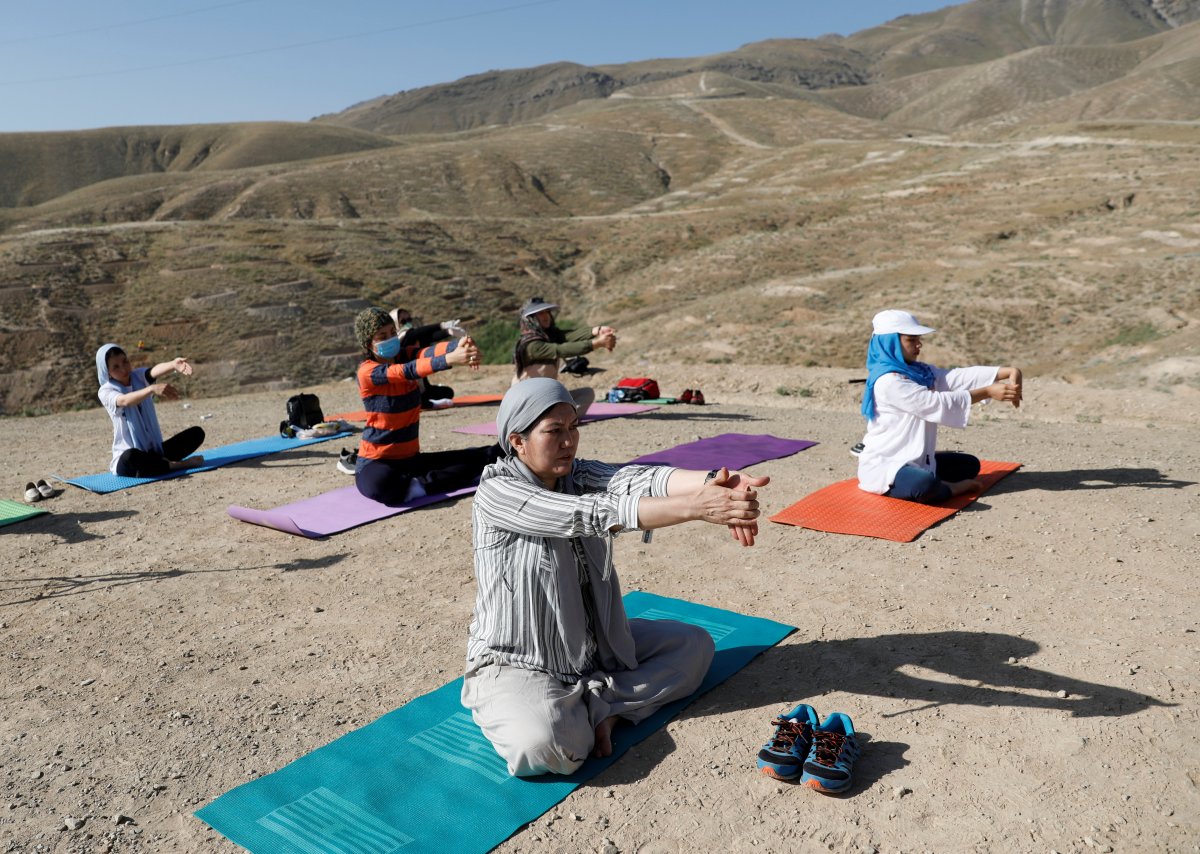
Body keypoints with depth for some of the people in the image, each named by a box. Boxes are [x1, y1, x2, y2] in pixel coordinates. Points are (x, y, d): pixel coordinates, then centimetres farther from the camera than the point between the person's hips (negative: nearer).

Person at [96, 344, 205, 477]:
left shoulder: (139, 377, 3)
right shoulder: (105, 392, -8)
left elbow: (155, 371, -22)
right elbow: (125, 401, -32)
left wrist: (174, 364, -47)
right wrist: (152, 388, -52)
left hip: (155, 450, 5)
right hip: (128, 457, -4)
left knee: (197, 433, -8)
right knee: (130, 457, -40)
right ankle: (177, 464, -20)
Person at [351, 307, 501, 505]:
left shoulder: (405, 355, 1)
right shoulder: (367, 372, -16)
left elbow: (429, 352, -22)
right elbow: (408, 371, -33)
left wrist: (460, 345, -46)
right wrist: (451, 359, -50)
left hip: (410, 457, 5)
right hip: (376, 462, -4)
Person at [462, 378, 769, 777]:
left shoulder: (581, 475, -2)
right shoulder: (497, 493, -20)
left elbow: (633, 480, -24)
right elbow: (591, 514, -32)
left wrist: (713, 483, -45)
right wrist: (697, 507, -41)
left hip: (596, 645, 7)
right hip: (518, 664, -7)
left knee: (694, 643, 6)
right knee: (541, 745, -34)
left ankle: (600, 706, -6)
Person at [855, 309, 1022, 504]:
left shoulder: (919, 371, 8)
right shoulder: (888, 381, -22)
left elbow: (960, 377, -4)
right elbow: (936, 403, -23)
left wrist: (1009, 372, -16)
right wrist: (988, 393, -20)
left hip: (914, 459, 10)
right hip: (882, 465, -10)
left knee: (970, 464, 18)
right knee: (926, 485, -36)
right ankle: (951, 488, -4)